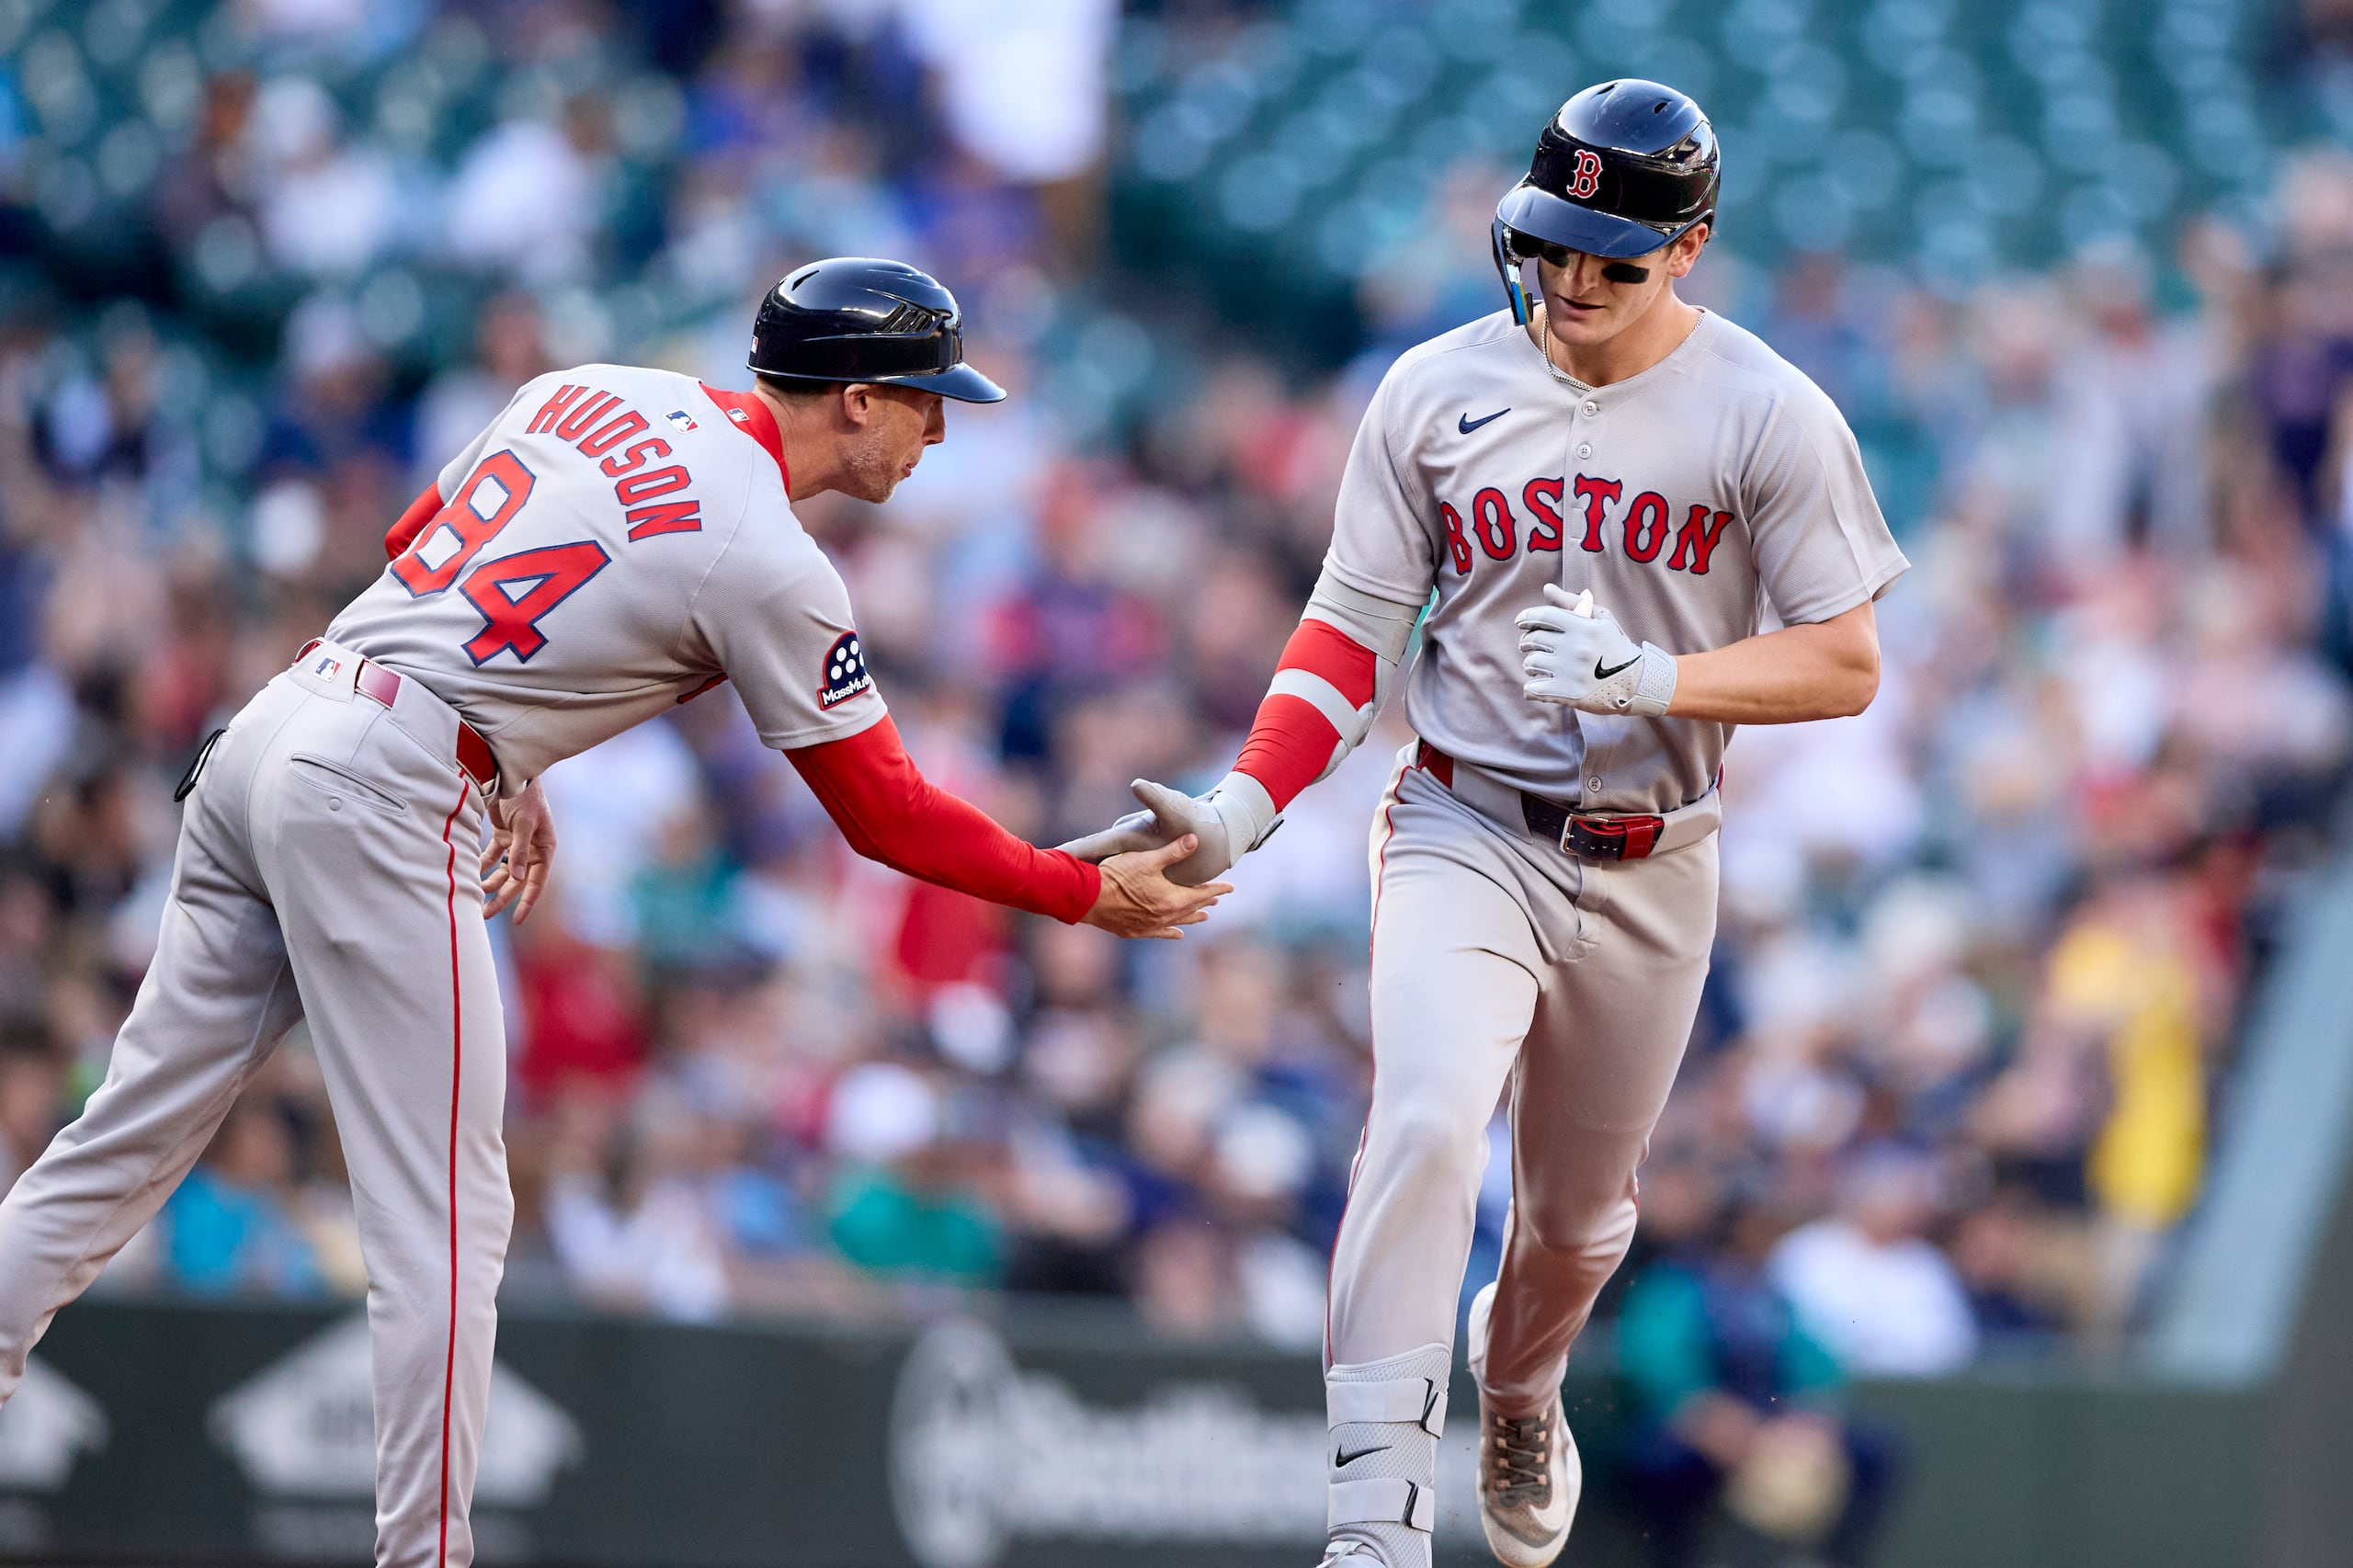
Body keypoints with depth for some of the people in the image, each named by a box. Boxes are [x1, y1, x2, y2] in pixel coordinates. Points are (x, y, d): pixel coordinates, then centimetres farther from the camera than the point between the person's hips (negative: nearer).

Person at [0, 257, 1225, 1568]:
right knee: (446, 1212, -4)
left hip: (268, 731, 8)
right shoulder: (772, 565, -8)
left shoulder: (595, 393, 14)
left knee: (135, 1134, 9)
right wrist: (1087, 894, 9)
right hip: (382, 795, -8)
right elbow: (886, 816, -2)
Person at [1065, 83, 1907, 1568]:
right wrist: (1241, 808, -12)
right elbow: (1353, 630, 2)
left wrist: (1650, 677, -23)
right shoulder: (1437, 391, -1)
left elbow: (1845, 665, -7)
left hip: (1650, 871, 1)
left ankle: (1519, 1393, 50)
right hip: (1465, 834, -1)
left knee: (1580, 1215, 15)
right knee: (1426, 1127, -26)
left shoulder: (1771, 417, -6)